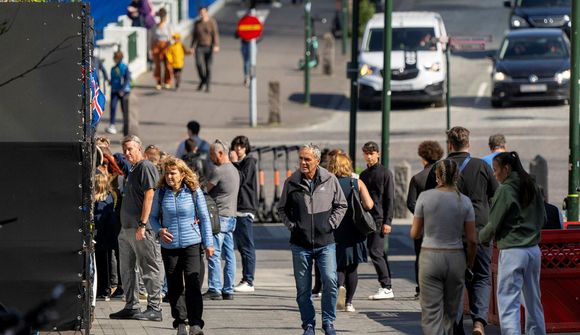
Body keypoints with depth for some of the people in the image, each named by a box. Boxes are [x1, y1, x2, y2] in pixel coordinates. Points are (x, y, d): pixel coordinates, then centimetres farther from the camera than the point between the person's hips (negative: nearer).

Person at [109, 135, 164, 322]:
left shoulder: (146, 168, -10)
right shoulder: (133, 170, 20)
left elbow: (149, 196, -17)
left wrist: (142, 224, -22)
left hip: (141, 230, -10)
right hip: (126, 229, 10)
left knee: (149, 270, -6)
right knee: (127, 269, 13)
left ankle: (154, 308, -5)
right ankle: (131, 307, 20)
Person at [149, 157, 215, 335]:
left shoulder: (194, 191, -2)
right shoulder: (161, 193, 2)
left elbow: (204, 218, 3)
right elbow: (153, 217, 12)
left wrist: (208, 243, 1)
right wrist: (160, 230, -8)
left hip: (192, 244, -2)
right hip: (169, 246, 2)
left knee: (193, 284, -11)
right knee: (174, 287, 6)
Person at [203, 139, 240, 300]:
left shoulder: (219, 171, -13)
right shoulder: (234, 170, 16)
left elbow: (206, 189, -7)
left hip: (219, 216, -9)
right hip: (231, 216, 9)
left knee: (214, 254, -7)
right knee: (229, 255, 8)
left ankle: (214, 290, -10)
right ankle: (228, 290, 10)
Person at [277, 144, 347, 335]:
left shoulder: (330, 180, 1)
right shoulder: (291, 183, 1)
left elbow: (341, 205, 13)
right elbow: (282, 209, 15)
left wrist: (332, 224, 2)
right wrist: (291, 225, 2)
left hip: (325, 242, -1)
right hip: (300, 244, 1)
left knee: (330, 281, -14)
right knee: (303, 288, 4)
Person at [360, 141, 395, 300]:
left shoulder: (385, 173, -3)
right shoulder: (364, 175, 16)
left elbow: (390, 199, -7)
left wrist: (387, 221, -13)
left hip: (380, 220, -7)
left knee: (375, 252, -13)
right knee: (381, 253, 7)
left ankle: (386, 287, -10)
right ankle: (387, 288, 9)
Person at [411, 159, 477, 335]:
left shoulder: (425, 197, -5)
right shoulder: (464, 201, -2)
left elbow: (415, 233, 0)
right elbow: (472, 239, 0)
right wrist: (470, 264, 14)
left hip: (430, 256, -2)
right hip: (455, 259, 2)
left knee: (431, 314, -3)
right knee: (451, 313, 15)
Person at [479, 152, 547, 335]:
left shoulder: (505, 191, -11)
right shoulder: (533, 188, 9)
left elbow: (494, 224, -8)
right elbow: (542, 219, 17)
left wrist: (482, 238, 10)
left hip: (512, 252, -7)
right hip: (534, 250, 7)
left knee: (508, 302, -8)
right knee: (533, 301, 16)